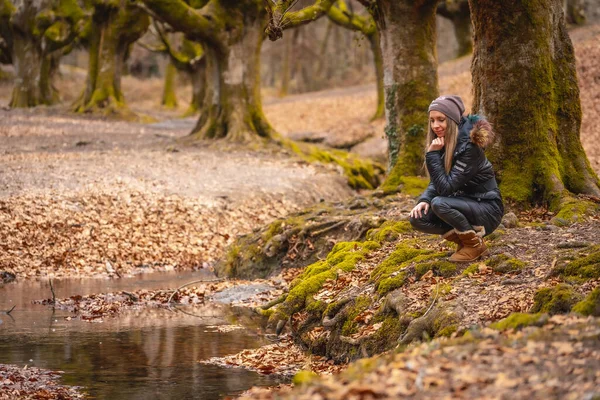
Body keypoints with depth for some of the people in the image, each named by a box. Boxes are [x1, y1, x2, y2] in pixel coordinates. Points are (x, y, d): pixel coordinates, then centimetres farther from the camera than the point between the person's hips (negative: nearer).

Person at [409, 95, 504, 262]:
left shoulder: (469, 146, -24)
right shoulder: (444, 144, -1)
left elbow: (446, 187, -28)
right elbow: (437, 182, 5)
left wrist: (433, 155, -30)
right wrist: (424, 200, -14)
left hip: (487, 211, -7)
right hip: (464, 204, 7)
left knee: (439, 204, -31)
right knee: (418, 218, -12)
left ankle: (475, 245, -9)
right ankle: (464, 239, 6)